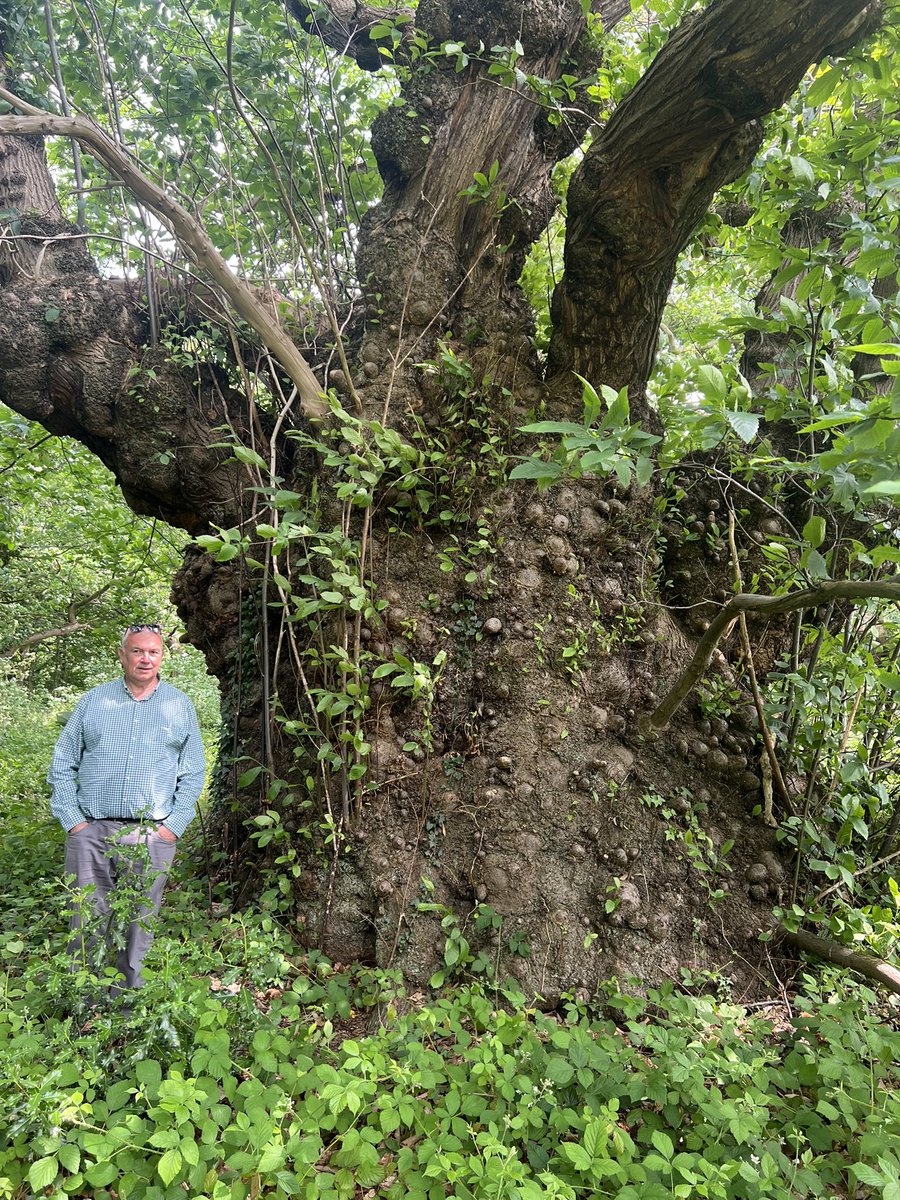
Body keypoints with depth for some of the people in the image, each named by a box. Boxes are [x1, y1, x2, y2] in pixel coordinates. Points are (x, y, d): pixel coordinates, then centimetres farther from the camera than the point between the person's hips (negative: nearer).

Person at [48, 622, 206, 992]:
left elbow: (193, 773, 7)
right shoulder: (94, 700, 8)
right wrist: (72, 820, -2)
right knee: (86, 924, 5)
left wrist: (174, 825, -3)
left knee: (138, 927, 7)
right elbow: (62, 764, 8)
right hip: (90, 832, 1)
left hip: (152, 835, 0)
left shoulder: (180, 705, 8)